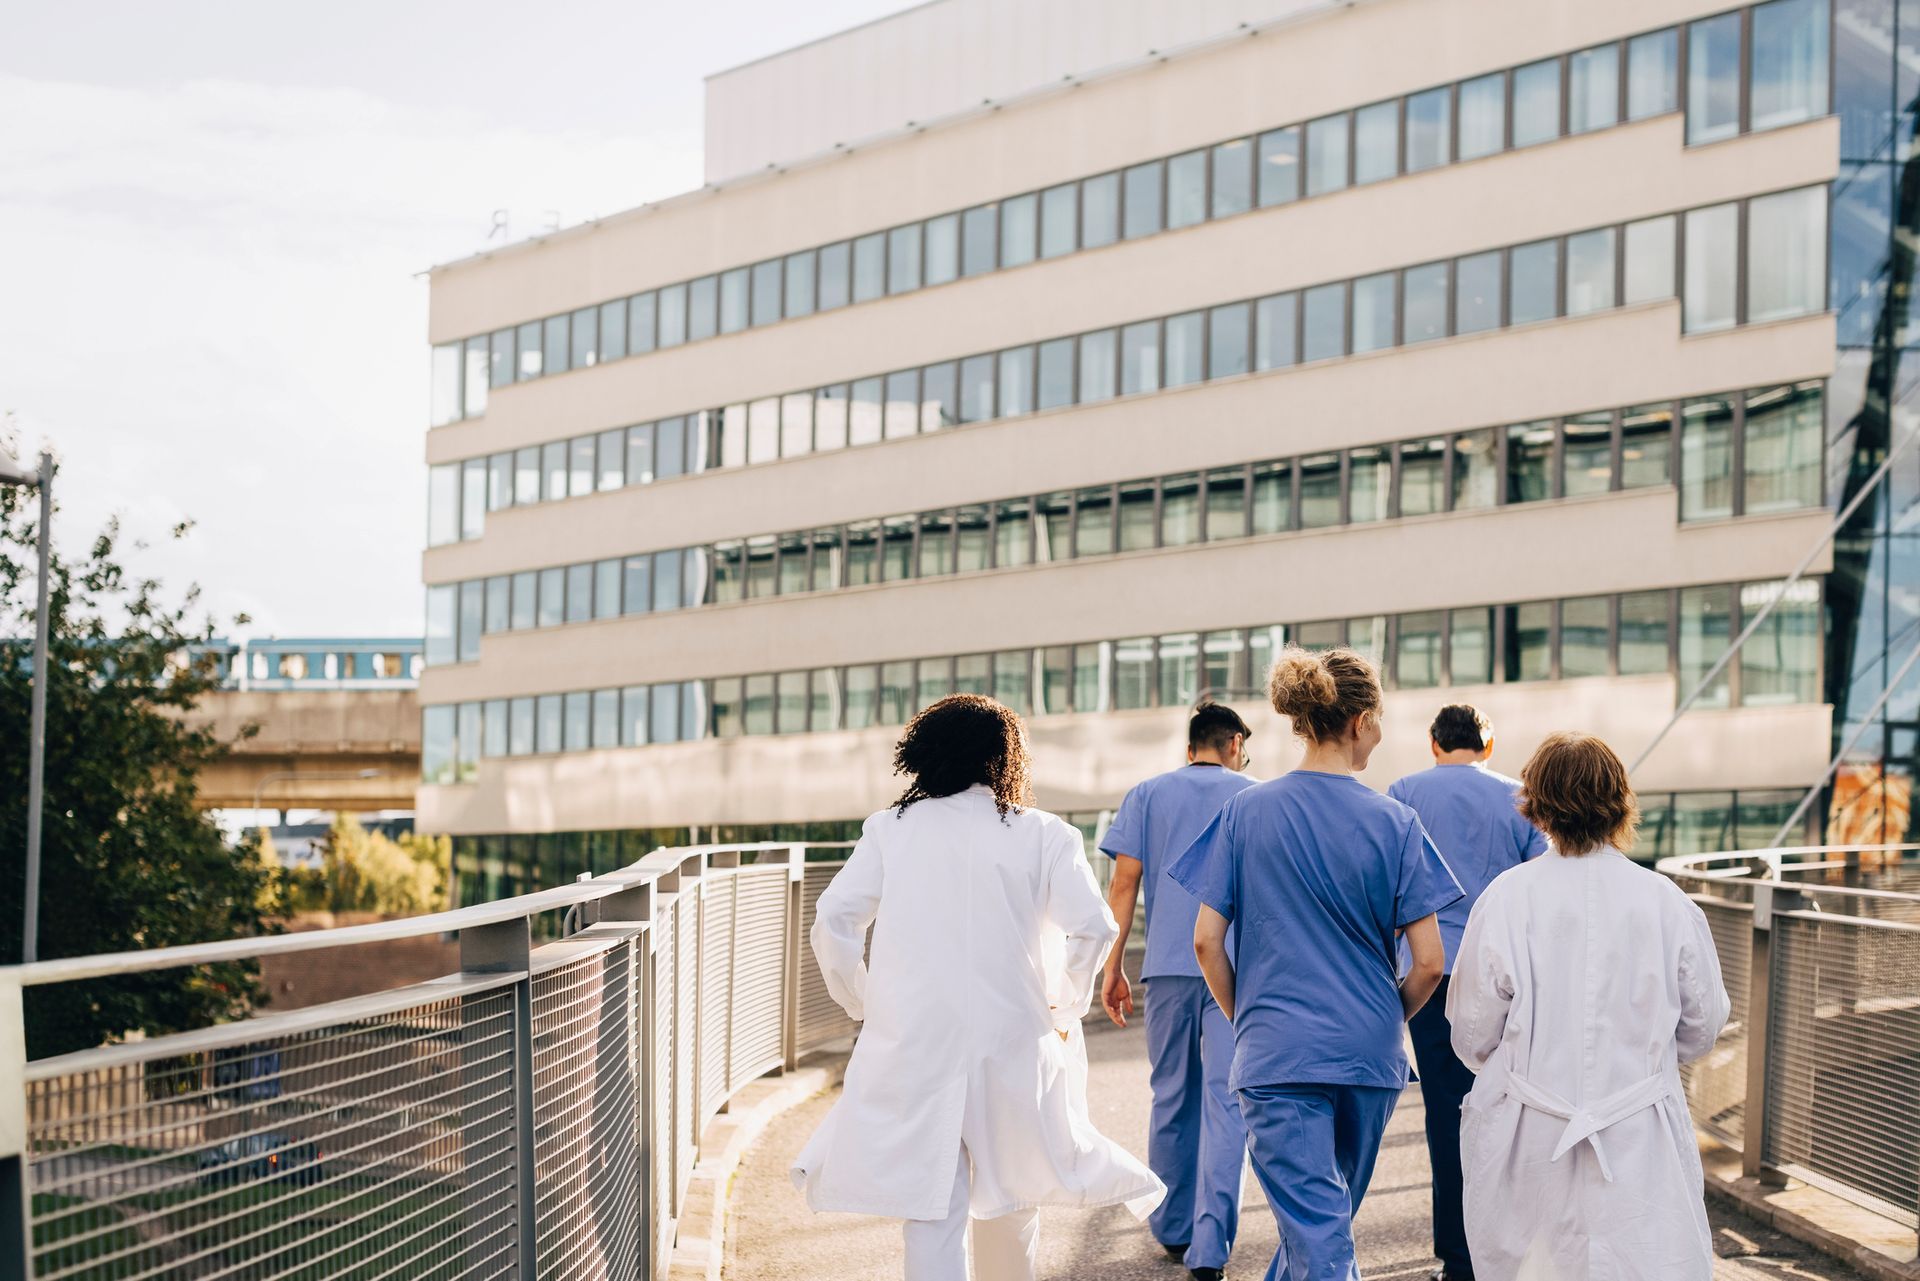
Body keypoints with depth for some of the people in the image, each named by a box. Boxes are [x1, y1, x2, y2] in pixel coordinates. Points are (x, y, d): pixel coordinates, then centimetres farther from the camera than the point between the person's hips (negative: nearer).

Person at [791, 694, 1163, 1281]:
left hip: (910, 1039, 0)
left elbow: (833, 920, -3)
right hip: (1012, 1039, 0)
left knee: (932, 1211, 0)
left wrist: (862, 1006, 8)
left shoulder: (890, 828, 5)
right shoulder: (1041, 835, 2)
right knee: (1010, 1198, 20)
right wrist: (1064, 1008, 7)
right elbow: (1092, 928, -7)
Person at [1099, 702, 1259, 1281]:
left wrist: (1113, 967, 5)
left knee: (1173, 1098, 14)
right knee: (1225, 1101, -4)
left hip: (1169, 965, 2)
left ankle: (1172, 1229, 24)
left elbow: (1124, 881, 2)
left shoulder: (1148, 794, 10)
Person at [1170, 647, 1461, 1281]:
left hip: (1276, 1054, -1)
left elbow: (1207, 941, -3)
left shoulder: (1246, 812, -2)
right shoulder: (1394, 822, -4)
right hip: (1369, 1057, 1)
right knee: (1329, 1212, 23)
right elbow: (1429, 963, -5)